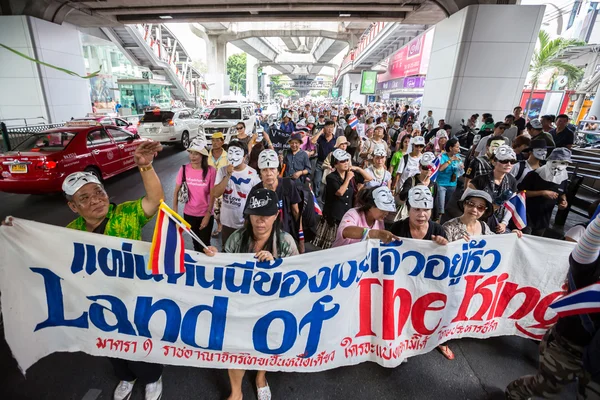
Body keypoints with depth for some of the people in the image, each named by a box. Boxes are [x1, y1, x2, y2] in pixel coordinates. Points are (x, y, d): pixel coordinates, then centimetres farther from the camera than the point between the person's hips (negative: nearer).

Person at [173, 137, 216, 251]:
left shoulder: (211, 171, -15)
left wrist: (208, 215, -11)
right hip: (189, 214, 3)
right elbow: (176, 191, -1)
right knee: (196, 243, 20)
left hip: (206, 214, -2)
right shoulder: (184, 169, -8)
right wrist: (175, 211, -1)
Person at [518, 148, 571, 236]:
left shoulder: (563, 178, 1)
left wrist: (563, 200, -3)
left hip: (544, 218, 6)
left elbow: (562, 193, 19)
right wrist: (542, 193, -24)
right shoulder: (535, 174, -16)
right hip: (528, 216, -6)